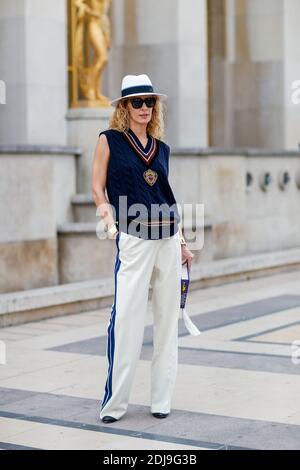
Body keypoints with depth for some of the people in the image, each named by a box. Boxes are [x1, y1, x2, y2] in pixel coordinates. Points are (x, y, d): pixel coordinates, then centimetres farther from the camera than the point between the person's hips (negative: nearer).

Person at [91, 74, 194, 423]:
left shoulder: (161, 147, 15)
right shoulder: (110, 140, 3)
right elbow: (98, 188, 0)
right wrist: (109, 219, -16)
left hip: (167, 238, 5)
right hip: (134, 238, -5)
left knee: (167, 317, 5)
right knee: (126, 317, -10)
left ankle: (161, 398, 14)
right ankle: (114, 402, -2)